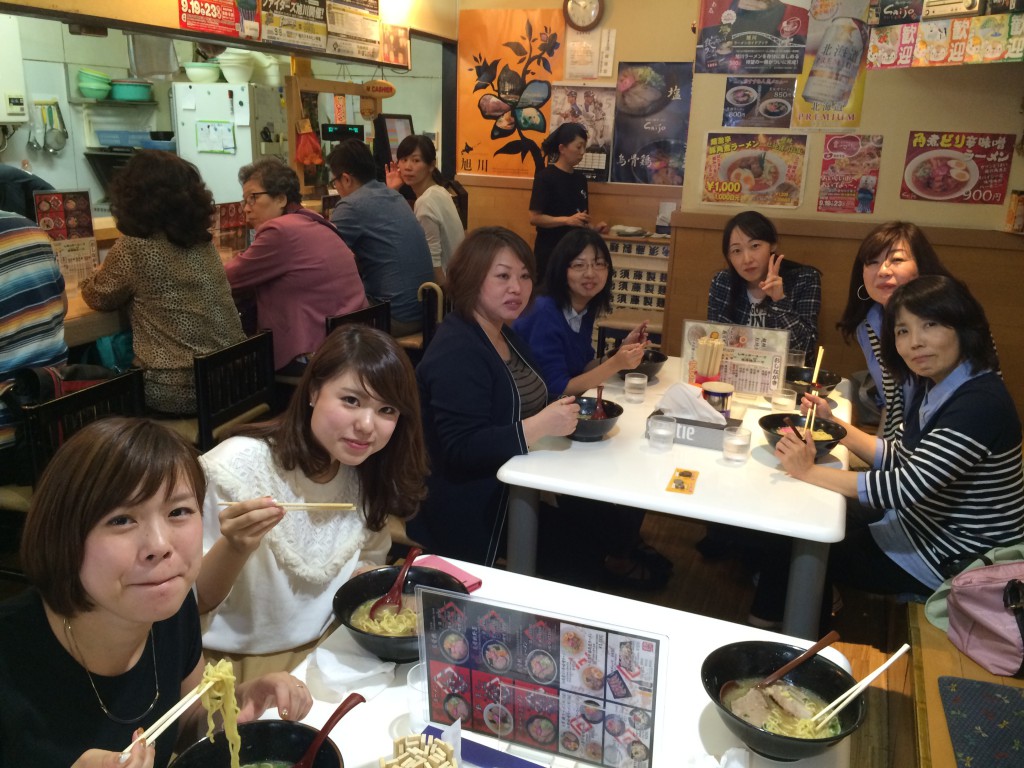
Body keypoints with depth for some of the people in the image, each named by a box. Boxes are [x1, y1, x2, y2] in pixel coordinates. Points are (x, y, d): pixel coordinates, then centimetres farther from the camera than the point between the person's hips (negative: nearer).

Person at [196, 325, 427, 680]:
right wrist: (234, 548, -34)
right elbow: (192, 605, -15)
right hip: (240, 668, -6)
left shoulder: (365, 472, -2)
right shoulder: (235, 470, -20)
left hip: (328, 650, 6)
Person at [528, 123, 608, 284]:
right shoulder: (545, 177, -9)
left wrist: (593, 227, 1)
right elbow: (534, 218, -14)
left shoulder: (581, 179, 11)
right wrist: (567, 220, -25)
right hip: (550, 252, -6)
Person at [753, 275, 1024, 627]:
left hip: (957, 560, -8)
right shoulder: (932, 386, 0)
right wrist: (832, 422, -4)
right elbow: (895, 457, 8)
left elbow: (905, 487, -34)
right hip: (918, 521, 8)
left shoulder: (979, 404, -29)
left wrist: (810, 471, -26)